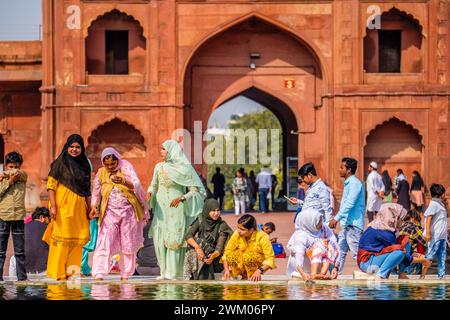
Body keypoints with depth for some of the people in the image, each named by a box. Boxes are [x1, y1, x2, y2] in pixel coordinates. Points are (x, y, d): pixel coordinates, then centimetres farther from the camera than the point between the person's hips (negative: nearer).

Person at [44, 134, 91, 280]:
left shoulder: (84, 166, 14)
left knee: (78, 238, 6)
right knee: (62, 238, -6)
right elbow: (51, 185, -8)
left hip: (79, 207, 6)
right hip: (64, 206, -6)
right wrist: (53, 206, -16)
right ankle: (58, 272, -3)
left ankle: (71, 270, 14)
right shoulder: (60, 163, -3)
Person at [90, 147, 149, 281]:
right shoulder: (101, 174, 5)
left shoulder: (126, 169, -2)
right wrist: (93, 206, -2)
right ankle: (99, 273, -19)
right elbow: (96, 193, 15)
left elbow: (137, 184, -17)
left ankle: (125, 274, 14)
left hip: (128, 211, -1)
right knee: (104, 242, -13)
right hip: (110, 213, 1)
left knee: (128, 244, 4)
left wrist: (124, 181, -36)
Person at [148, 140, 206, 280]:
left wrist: (181, 198, -17)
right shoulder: (159, 167, 10)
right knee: (159, 239, -1)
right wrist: (150, 193, 0)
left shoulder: (184, 168, -5)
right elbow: (154, 185, 22)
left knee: (174, 240, -8)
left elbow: (196, 190, -4)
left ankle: (173, 272, -5)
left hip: (176, 208, -5)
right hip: (161, 209, 5)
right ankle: (164, 271, 5)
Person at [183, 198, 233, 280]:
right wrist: (198, 247, -27)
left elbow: (219, 248, -10)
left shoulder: (222, 226, -3)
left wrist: (213, 256, -34)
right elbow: (188, 236, -8)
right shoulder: (200, 220, 2)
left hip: (212, 255, -1)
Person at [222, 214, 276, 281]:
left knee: (248, 256, -34)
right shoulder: (236, 234, -14)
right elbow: (227, 252, -11)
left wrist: (259, 271, -37)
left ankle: (253, 277, -8)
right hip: (241, 264, 3)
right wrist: (226, 269, -24)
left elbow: (270, 259, -23)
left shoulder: (262, 237, -21)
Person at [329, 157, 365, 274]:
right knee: (340, 250, 11)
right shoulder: (347, 183, 16)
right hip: (346, 224, 10)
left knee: (357, 253, -8)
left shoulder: (355, 184, -15)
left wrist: (336, 218, -25)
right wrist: (336, 219, 21)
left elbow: (349, 204, -23)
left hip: (353, 224, -10)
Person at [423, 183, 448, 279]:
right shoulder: (433, 204, -11)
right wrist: (427, 233, -26)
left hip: (442, 235, 9)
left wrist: (445, 204, 17)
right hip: (435, 236, -9)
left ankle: (441, 274, 12)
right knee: (430, 255, -7)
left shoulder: (440, 204, 16)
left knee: (442, 256, 9)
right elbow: (428, 218, -19)